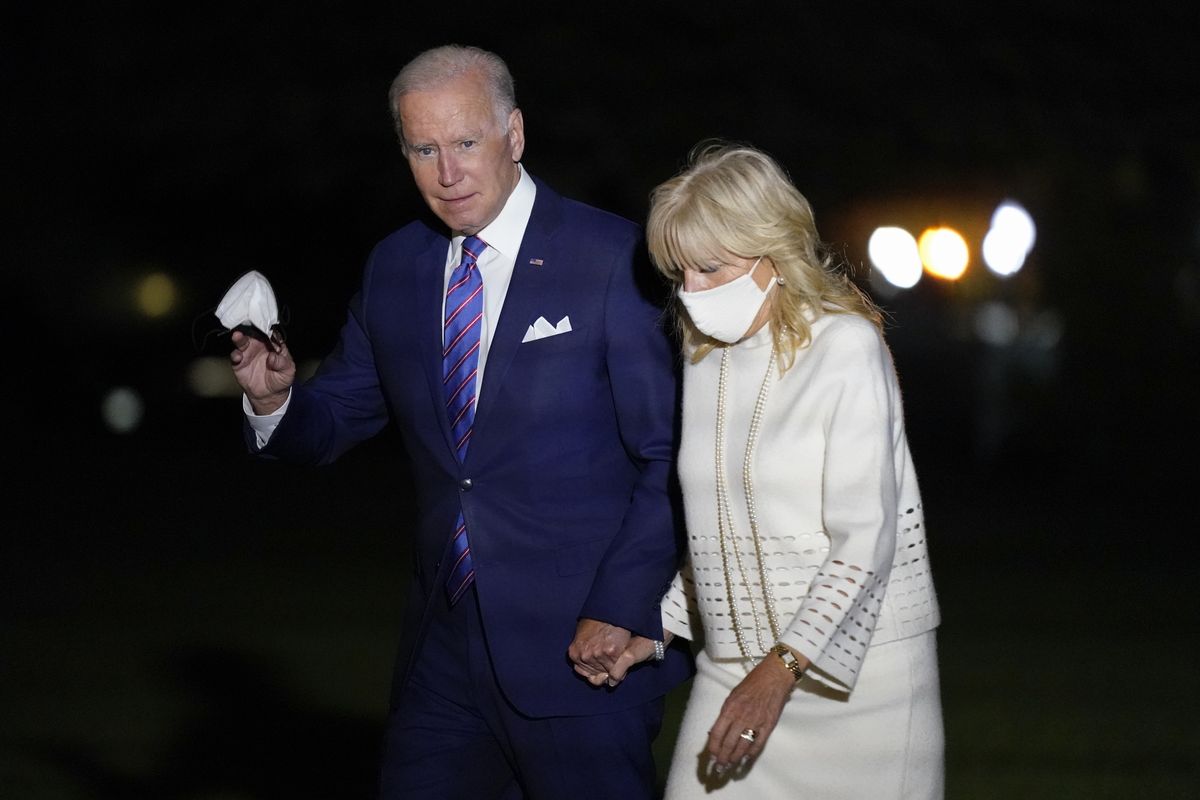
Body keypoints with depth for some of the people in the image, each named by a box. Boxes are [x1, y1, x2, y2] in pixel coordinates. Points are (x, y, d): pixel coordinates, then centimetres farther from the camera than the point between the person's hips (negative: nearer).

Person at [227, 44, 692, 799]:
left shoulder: (616, 259, -9)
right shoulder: (394, 268, 8)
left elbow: (672, 456, -9)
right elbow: (336, 418, 16)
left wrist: (621, 611, -15)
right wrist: (276, 399, -7)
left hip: (581, 645, -5)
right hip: (445, 640, 5)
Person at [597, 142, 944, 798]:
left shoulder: (846, 346, -11)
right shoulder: (705, 361, 11)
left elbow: (864, 539, -16)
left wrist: (782, 671, -20)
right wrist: (659, 628, 8)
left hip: (853, 665, -6)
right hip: (732, 668, 6)